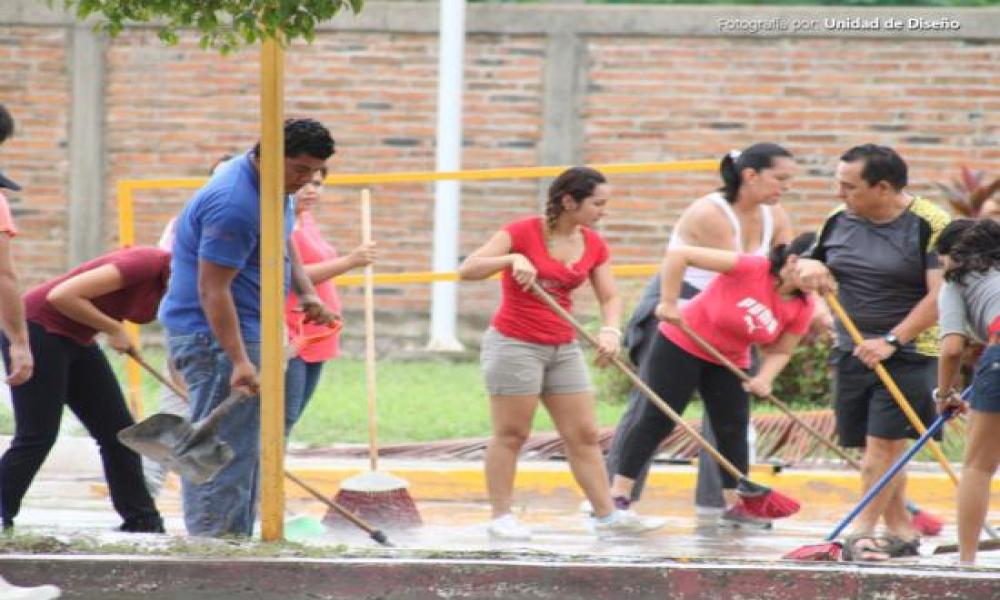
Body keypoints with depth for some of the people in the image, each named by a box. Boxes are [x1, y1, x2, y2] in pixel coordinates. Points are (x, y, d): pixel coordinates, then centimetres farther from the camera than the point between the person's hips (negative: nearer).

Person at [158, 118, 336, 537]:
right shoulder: (234, 204, -25)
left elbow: (283, 245, 27)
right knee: (225, 450, -11)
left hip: (247, 331, 11)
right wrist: (238, 360, -30)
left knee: (245, 449, 14)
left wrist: (306, 292, 9)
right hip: (214, 335, -11)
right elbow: (213, 289, -26)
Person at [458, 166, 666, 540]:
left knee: (584, 435, 6)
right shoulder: (523, 232, -13)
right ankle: (501, 517, 6)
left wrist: (610, 330, -18)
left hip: (563, 347, 6)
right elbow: (467, 270, -17)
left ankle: (607, 515, 9)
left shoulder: (593, 246, 4)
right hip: (514, 343, -6)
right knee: (510, 435, -1)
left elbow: (610, 297, 2)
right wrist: (513, 259, -32)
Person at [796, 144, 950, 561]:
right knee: (872, 446, 7)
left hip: (907, 351, -6)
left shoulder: (930, 225, -12)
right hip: (852, 351, 6)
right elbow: (805, 264, 22)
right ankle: (900, 530, 17)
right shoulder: (839, 222, 6)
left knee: (884, 441, -14)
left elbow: (940, 296, -17)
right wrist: (809, 267, -4)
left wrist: (891, 341, -23)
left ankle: (863, 531, -10)